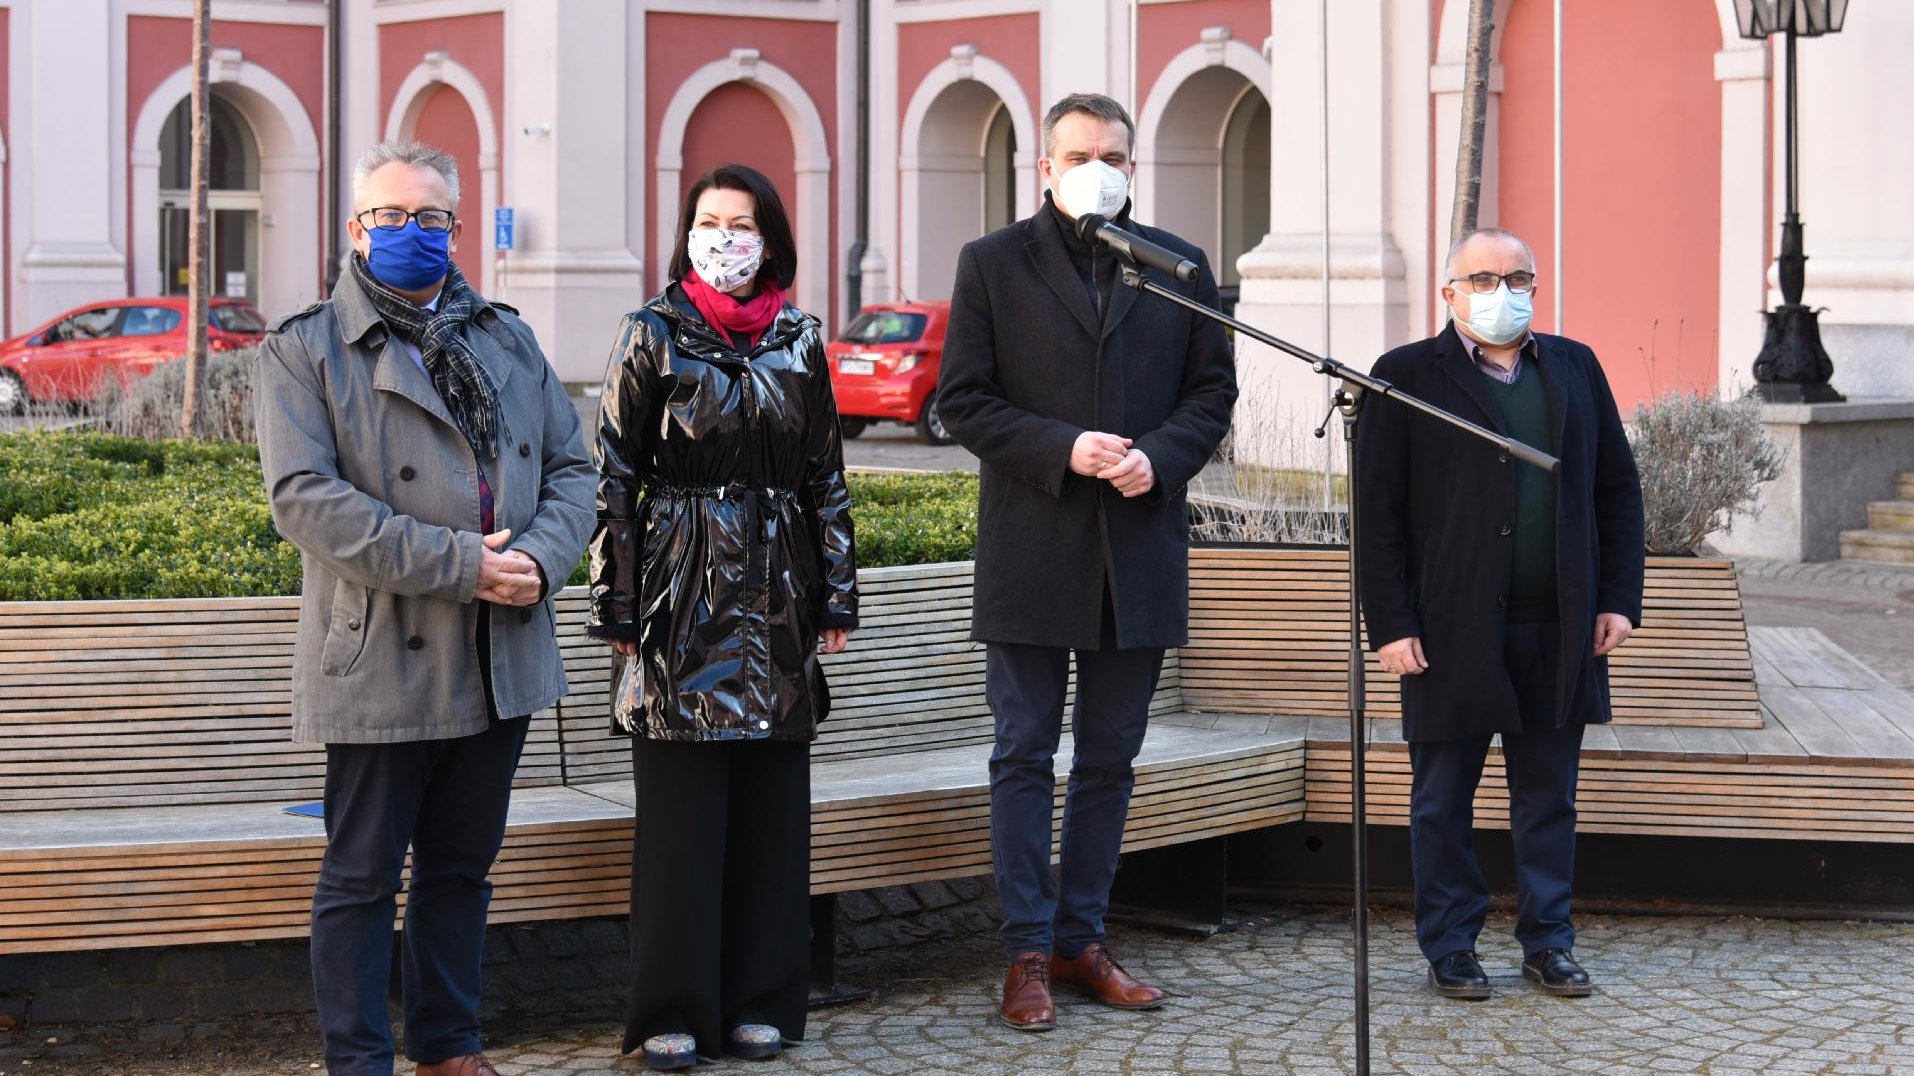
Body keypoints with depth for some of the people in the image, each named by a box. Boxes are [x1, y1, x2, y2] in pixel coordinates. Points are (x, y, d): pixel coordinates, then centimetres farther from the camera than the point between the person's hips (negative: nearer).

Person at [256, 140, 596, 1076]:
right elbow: (304, 499, -15)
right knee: (361, 877, 2)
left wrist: (540, 559, -11)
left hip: (500, 657, 5)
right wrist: (457, 565, -20)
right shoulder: (304, 350, -3)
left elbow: (571, 466, 12)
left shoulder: (507, 340, 14)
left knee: (462, 867, 15)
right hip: (381, 661, -5)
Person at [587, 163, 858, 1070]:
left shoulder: (798, 341, 8)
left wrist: (838, 593, 7)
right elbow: (615, 475, -2)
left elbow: (826, 474, 11)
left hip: (777, 594, 3)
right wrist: (617, 606, -6)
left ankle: (760, 999, 16)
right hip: (682, 589, -3)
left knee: (770, 798, 6)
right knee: (679, 803, -1)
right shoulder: (653, 335, -1)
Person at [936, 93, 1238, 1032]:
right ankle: (1028, 954, 7)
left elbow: (1212, 390, 9)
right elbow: (962, 400, -3)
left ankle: (1082, 941, 19)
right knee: (1025, 758, 2)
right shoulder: (993, 265, 2)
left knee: (1110, 759, 9)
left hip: (1139, 553, 3)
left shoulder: (1179, 267, 9)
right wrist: (1063, 450, -16)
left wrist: (1160, 459, -10)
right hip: (1030, 555, -3)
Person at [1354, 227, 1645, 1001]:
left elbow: (1617, 490, 13)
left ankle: (1547, 942, 19)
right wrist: (1391, 624, -11)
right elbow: (1378, 511, -4)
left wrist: (1619, 598, 4)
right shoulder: (1408, 377, 0)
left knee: (1549, 794, 9)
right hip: (1452, 631, -3)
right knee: (1443, 800, 5)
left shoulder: (1575, 368, 12)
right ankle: (1450, 949, 14)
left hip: (1559, 630, 3)